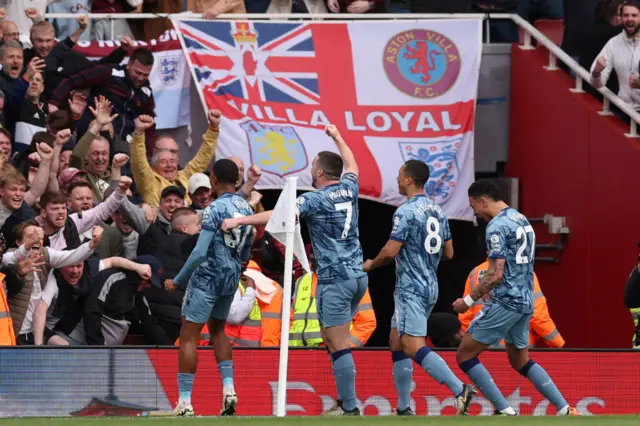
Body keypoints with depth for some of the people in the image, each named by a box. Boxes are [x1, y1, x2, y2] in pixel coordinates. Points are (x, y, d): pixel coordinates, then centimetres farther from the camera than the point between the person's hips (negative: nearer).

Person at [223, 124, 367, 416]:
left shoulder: (314, 200, -11)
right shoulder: (348, 190, 8)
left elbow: (275, 216, -19)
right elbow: (351, 165, 31)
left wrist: (239, 221, -16)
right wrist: (337, 137, 45)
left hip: (335, 280, -8)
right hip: (358, 276, 8)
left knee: (339, 345, -7)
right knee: (331, 338, 17)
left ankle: (350, 408, -9)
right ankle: (344, 398, 13)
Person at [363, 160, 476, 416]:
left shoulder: (406, 212, -15)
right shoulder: (437, 212, 11)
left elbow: (390, 251, -18)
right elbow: (448, 253, 15)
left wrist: (371, 264, 1)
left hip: (411, 289, -9)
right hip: (431, 287, 9)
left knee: (414, 347, -16)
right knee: (396, 343, 16)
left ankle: (460, 389, -29)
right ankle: (403, 409, 16)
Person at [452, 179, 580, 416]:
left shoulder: (497, 226, -14)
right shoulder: (521, 219, 14)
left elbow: (496, 275, -19)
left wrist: (469, 300, -11)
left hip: (506, 302, -9)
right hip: (526, 301, 9)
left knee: (465, 355, -2)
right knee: (521, 362, 20)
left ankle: (505, 410, -6)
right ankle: (565, 410, 10)